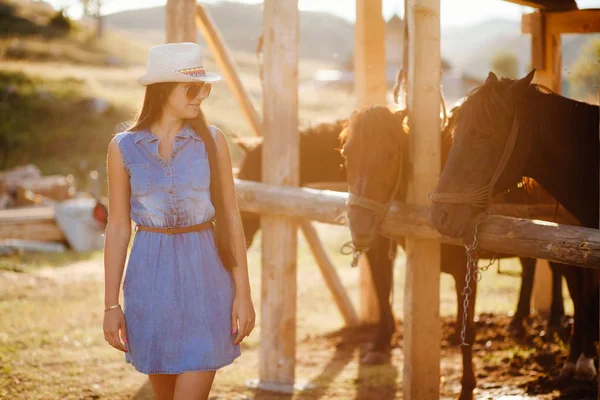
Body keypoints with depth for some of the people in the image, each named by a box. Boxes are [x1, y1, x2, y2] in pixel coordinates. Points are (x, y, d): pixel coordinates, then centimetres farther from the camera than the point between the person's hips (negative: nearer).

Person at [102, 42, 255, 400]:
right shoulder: (124, 148, -1)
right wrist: (112, 304, 1)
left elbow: (230, 216, 1)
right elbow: (118, 227, 3)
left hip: (204, 276, -1)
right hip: (150, 277, 1)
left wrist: (243, 292, -2)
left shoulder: (212, 140, -2)